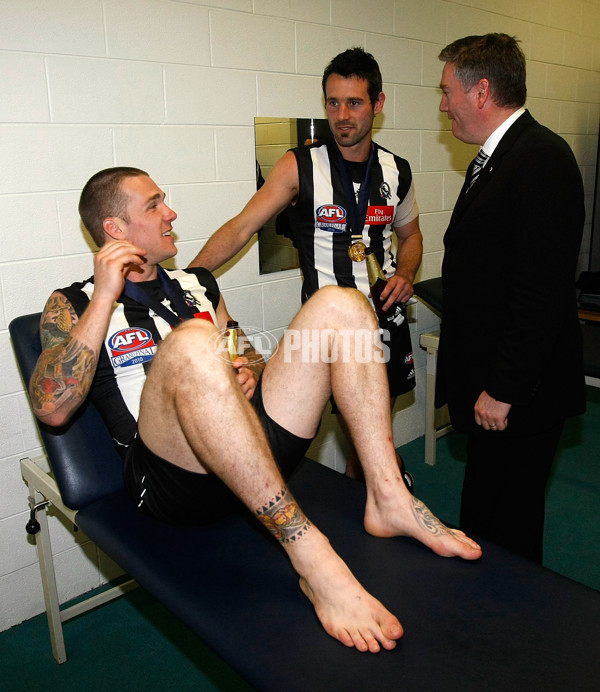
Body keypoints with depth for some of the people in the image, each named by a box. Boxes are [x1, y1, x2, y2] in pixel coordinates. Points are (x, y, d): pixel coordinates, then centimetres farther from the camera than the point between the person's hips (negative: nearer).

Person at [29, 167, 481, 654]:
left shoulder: (197, 284, 25)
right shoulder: (73, 305, 10)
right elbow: (53, 408, -7)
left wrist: (249, 371, 5)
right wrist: (105, 298, -10)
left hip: (256, 453, 6)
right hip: (172, 476, -5)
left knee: (339, 306, -6)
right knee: (190, 342, -35)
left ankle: (388, 497, -14)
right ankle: (309, 554, -34)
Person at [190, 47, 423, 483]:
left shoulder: (397, 171, 5)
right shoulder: (300, 167, -7)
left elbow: (411, 235, 20)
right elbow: (241, 229, -10)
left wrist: (405, 274, -3)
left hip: (386, 312, 4)